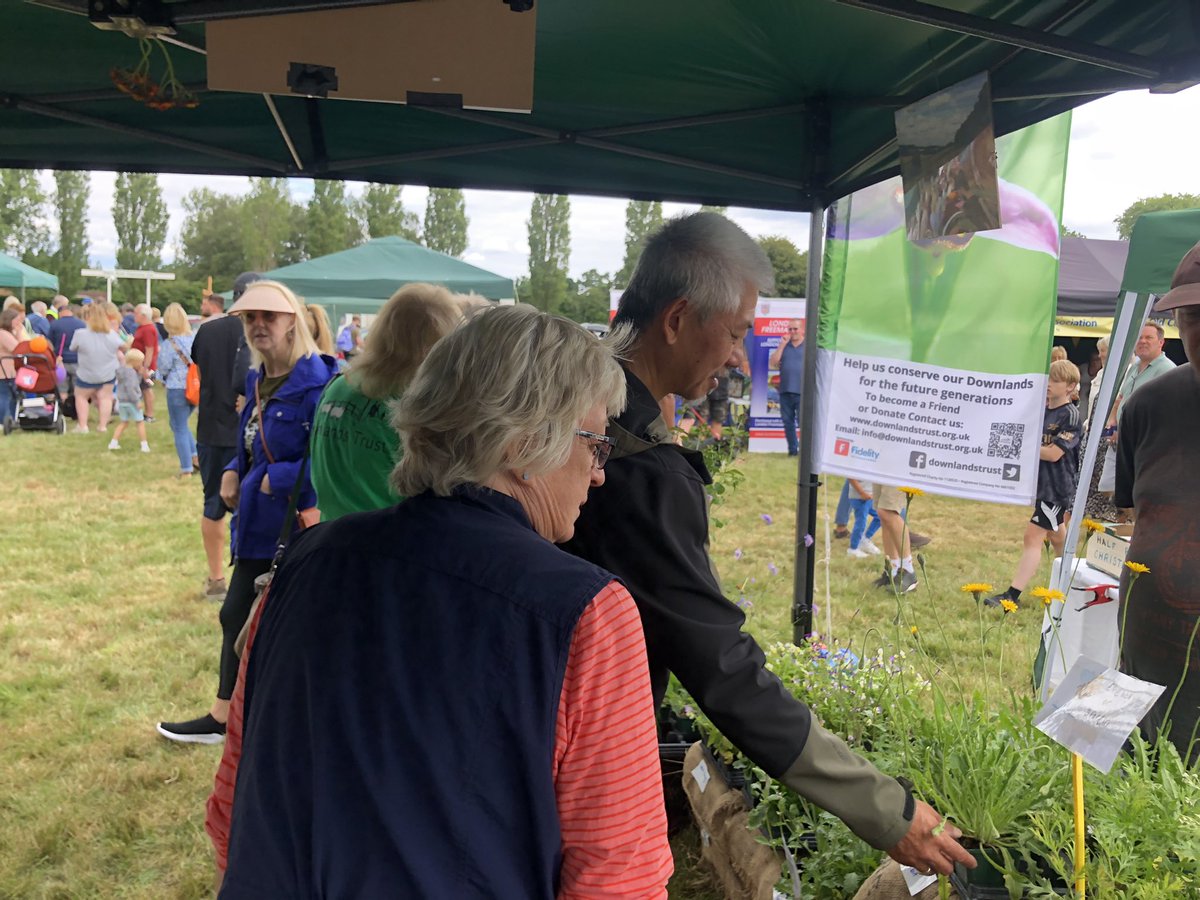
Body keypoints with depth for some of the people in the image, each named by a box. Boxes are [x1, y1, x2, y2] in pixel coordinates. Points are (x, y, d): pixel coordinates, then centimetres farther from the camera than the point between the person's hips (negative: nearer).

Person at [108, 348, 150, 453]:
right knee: (140, 422, 3)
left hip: (122, 401, 8)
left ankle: (113, 442, 14)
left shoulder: (122, 369, 10)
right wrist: (137, 401, -22)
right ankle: (144, 445, 3)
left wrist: (139, 374, 3)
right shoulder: (130, 372, -19)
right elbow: (130, 388, -26)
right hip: (131, 402, -8)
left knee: (123, 422, 19)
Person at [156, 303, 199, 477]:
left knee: (180, 428, 6)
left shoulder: (169, 344, -15)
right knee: (181, 424, 24)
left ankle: (186, 469, 8)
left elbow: (163, 368, -8)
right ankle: (195, 456, 16)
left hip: (177, 389, -5)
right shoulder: (195, 339, -1)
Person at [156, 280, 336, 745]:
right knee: (238, 616, 20)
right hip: (258, 524, 9)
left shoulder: (317, 383, -20)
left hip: (293, 527, -9)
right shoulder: (257, 380, 9)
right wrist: (233, 472, 2)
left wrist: (275, 480, -19)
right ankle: (223, 717, 38)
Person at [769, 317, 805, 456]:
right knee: (788, 422, 8)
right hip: (785, 392, 4)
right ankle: (792, 449, 15)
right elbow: (772, 363, 3)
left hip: (802, 392, -4)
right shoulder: (783, 345, 14)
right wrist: (782, 345, -4)